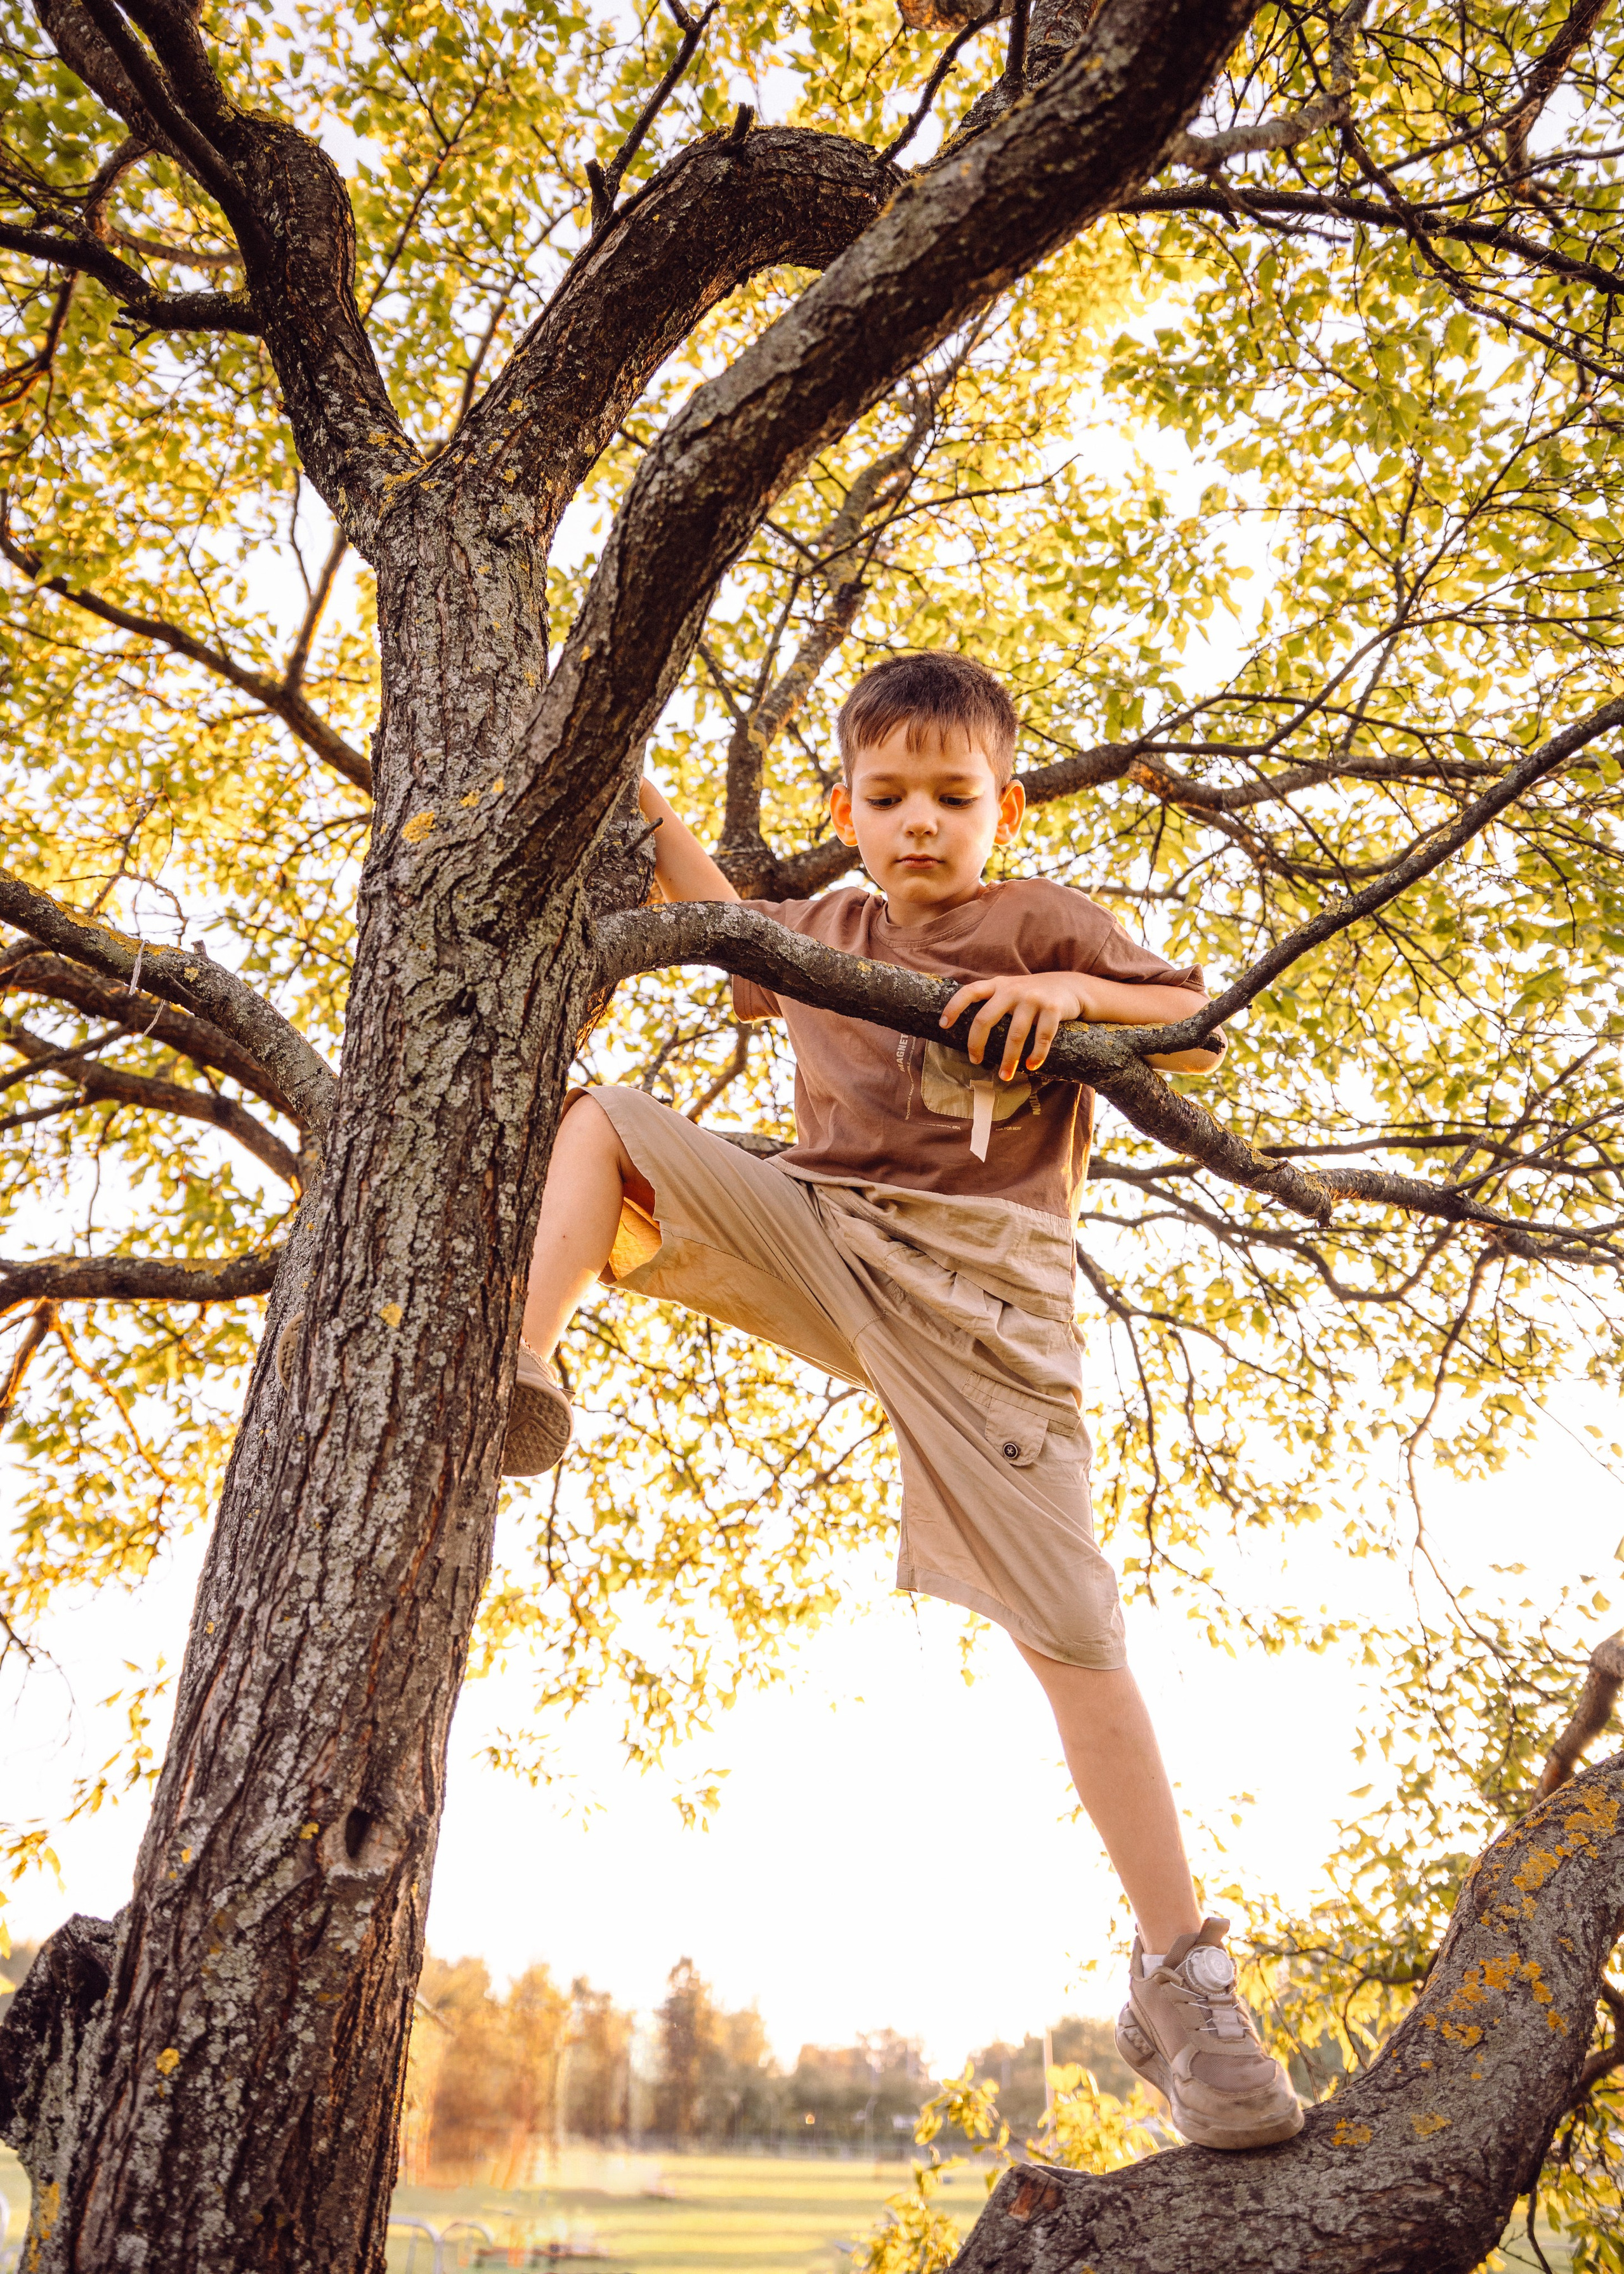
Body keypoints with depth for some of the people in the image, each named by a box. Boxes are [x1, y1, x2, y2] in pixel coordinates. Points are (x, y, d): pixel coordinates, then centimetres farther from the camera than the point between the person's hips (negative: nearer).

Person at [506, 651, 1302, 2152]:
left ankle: (1182, 1977, 4)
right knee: (596, 1121, -6)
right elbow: (719, 919, 40)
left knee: (1069, 1627, -9)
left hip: (976, 1283, -4)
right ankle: (516, 1381, -20)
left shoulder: (1040, 922, 7)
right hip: (815, 1238, 5)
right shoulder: (819, 931, 20)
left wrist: (1069, 992, -13)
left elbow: (1207, 1040, 3)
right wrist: (646, 815, 31)